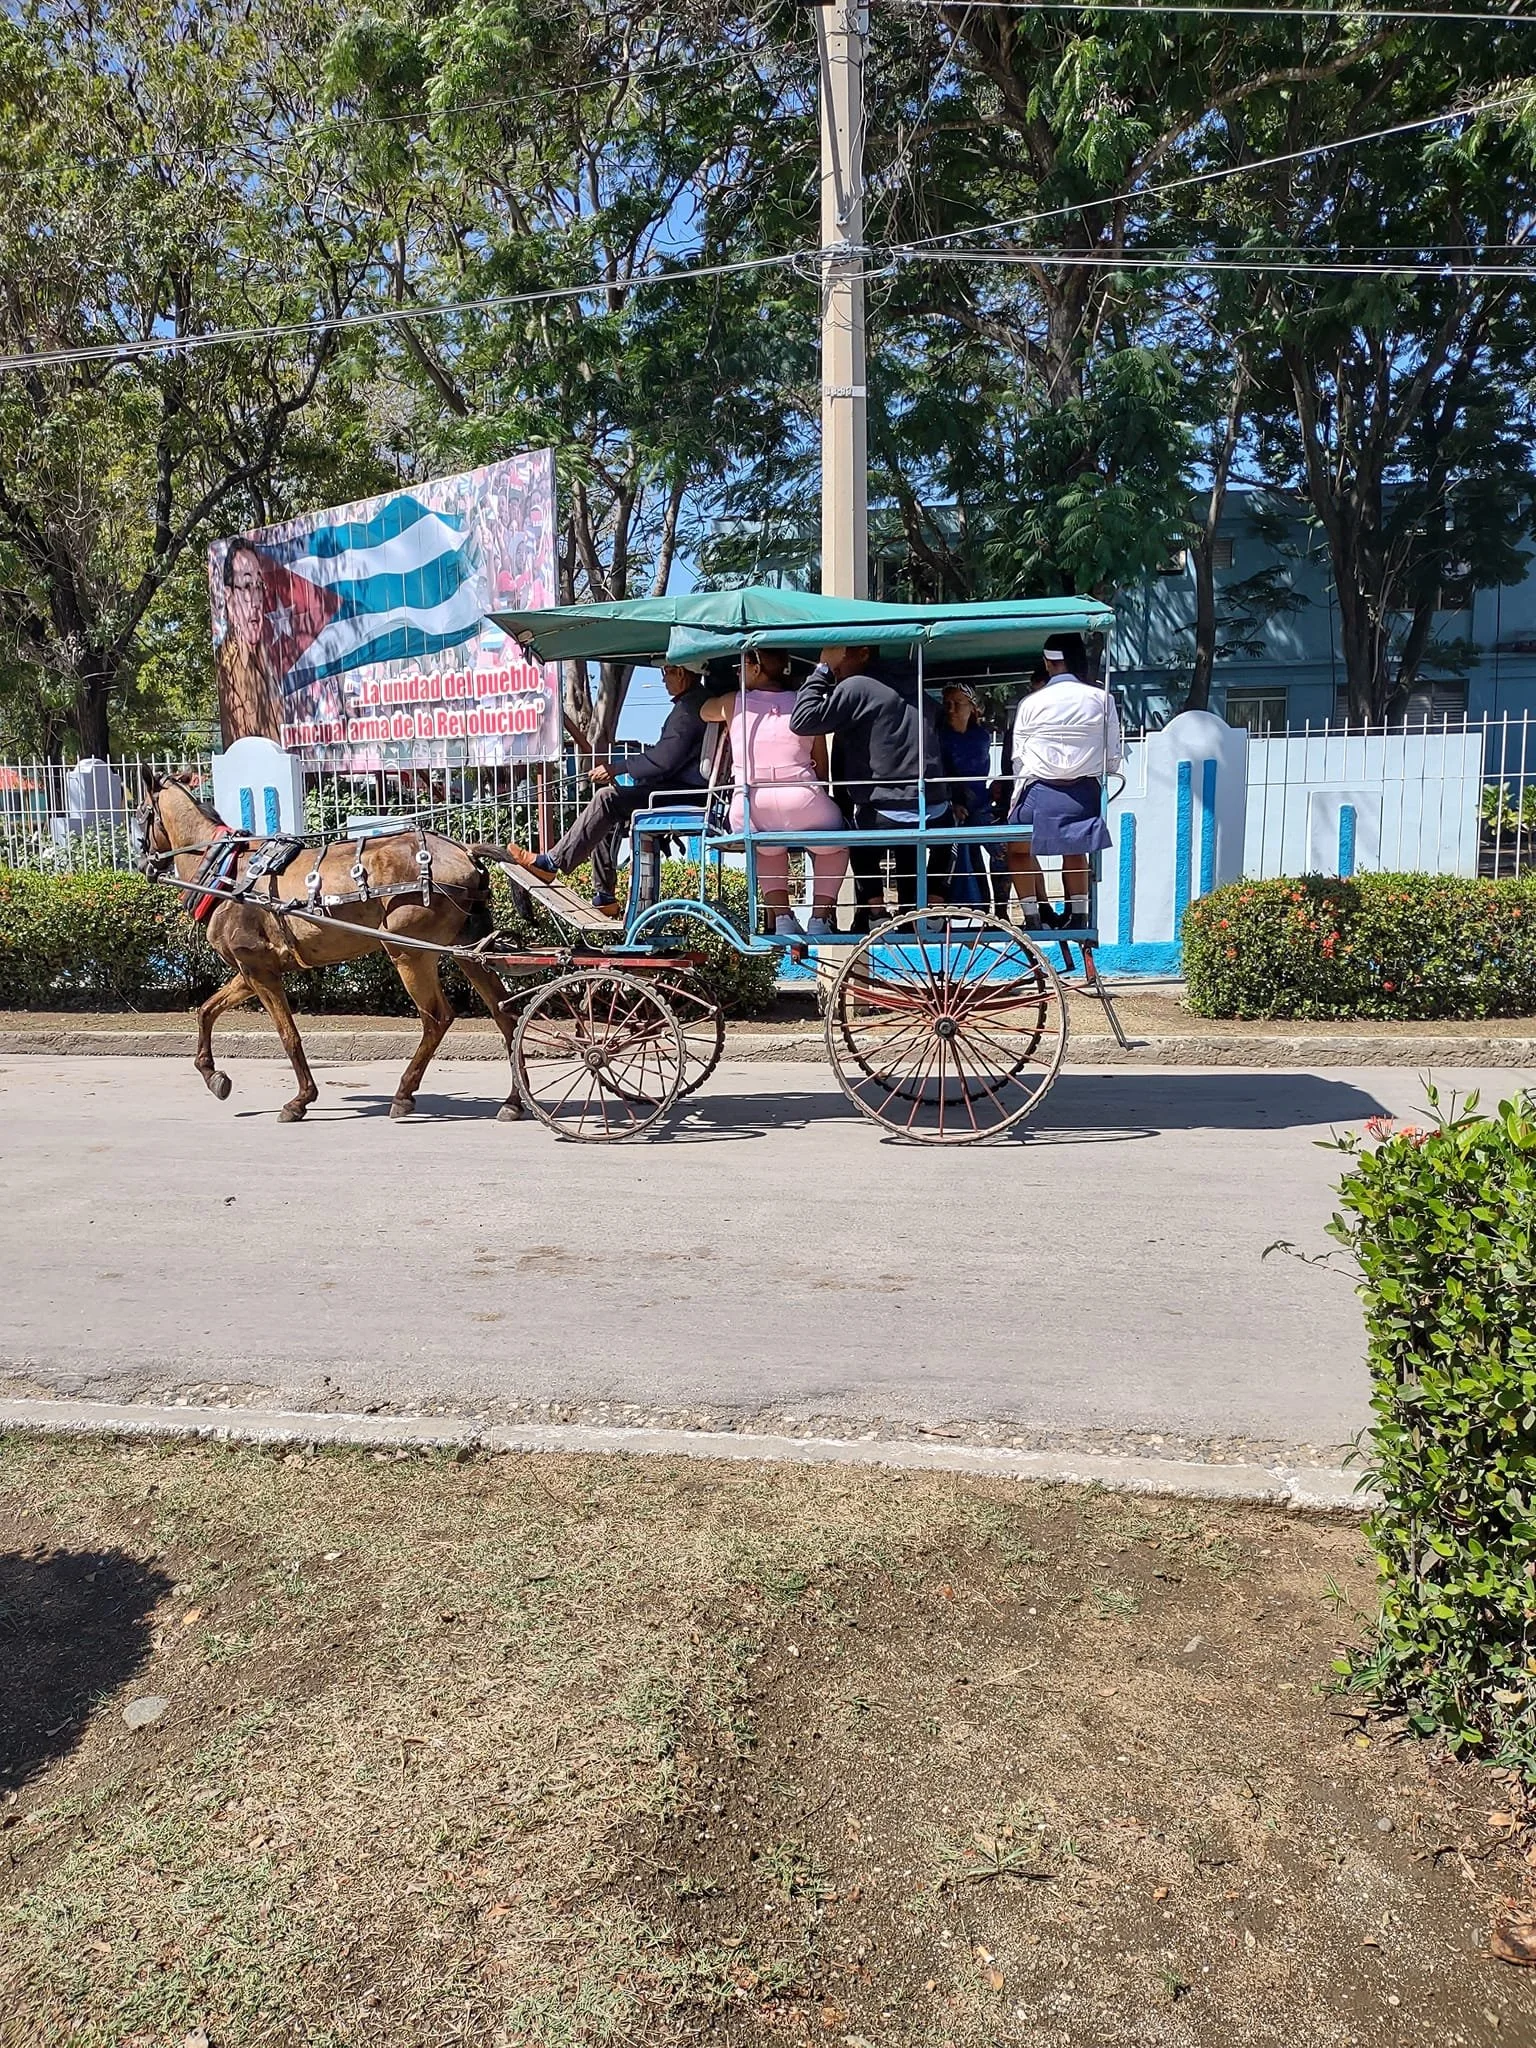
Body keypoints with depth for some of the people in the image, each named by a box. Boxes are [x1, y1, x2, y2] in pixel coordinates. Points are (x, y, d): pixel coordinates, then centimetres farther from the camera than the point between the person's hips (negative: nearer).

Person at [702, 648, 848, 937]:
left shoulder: (733, 704, 9)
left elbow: (703, 711, 33)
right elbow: (823, 769, 8)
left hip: (749, 814, 1)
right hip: (802, 804, -1)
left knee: (769, 848, 37)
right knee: (832, 845, 32)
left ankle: (781, 916, 19)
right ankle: (820, 916, 15)